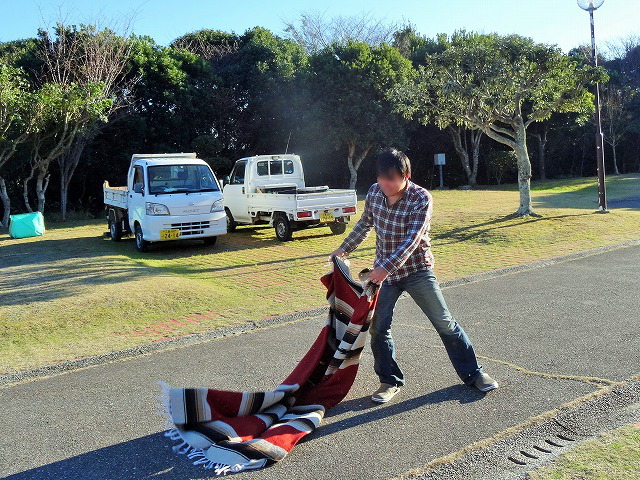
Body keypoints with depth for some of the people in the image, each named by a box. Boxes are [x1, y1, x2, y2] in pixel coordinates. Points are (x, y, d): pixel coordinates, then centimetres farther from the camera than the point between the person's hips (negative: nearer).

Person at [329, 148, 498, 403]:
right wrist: (344, 248, 15)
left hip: (417, 270, -4)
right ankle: (390, 380, 20)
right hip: (382, 271, 4)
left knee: (445, 323, 3)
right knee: (378, 327, 2)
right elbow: (364, 224, 13)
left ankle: (473, 373, 20)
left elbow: (412, 240, -28)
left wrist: (386, 267, -38)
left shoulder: (422, 198, -20)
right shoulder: (374, 192, -5)